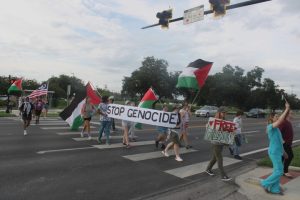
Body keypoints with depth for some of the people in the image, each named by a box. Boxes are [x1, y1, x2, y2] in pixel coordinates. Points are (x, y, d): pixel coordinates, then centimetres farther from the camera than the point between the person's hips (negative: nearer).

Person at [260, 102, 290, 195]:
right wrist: (287, 109, -27)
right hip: (274, 152, -9)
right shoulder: (270, 126, -15)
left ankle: (275, 189, 21)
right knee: (279, 171, -6)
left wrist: (283, 151, 23)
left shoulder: (276, 128, 14)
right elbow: (280, 120, -32)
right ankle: (265, 183, 9)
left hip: (277, 151, 9)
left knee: (277, 170, 13)